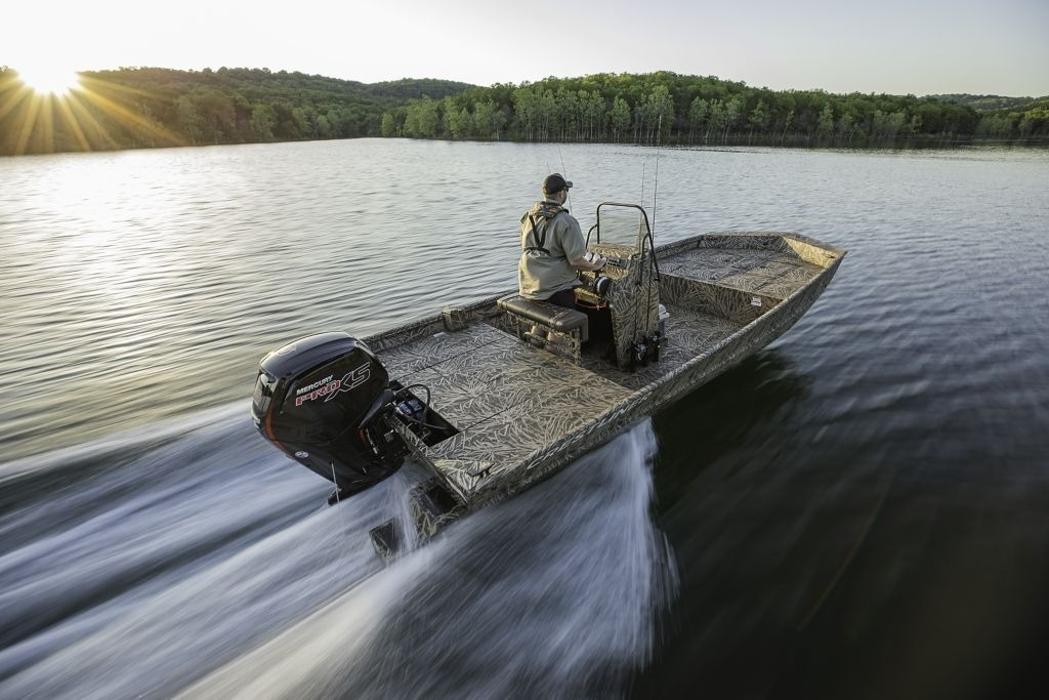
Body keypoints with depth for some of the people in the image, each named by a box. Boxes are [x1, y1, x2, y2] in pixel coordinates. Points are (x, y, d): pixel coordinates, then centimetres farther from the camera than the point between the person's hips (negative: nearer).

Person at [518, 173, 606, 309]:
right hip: (555, 289, -6)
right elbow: (576, 261, -19)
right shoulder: (566, 221, -18)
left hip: (527, 285, 7)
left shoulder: (528, 216, 3)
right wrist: (594, 266, 2)